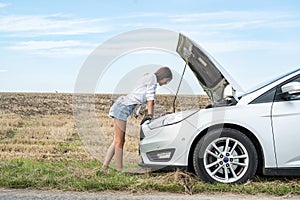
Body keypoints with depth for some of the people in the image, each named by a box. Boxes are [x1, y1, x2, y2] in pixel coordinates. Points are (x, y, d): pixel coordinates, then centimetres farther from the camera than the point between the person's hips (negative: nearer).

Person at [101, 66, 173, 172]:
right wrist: (150, 115, -6)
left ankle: (104, 167, 11)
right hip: (122, 108, -10)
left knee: (117, 141, 9)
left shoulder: (147, 78, 23)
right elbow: (151, 99, -9)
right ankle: (119, 170, -6)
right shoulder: (152, 77, -6)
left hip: (121, 108, 10)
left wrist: (148, 115, 19)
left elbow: (149, 101, 23)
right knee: (119, 141, -8)